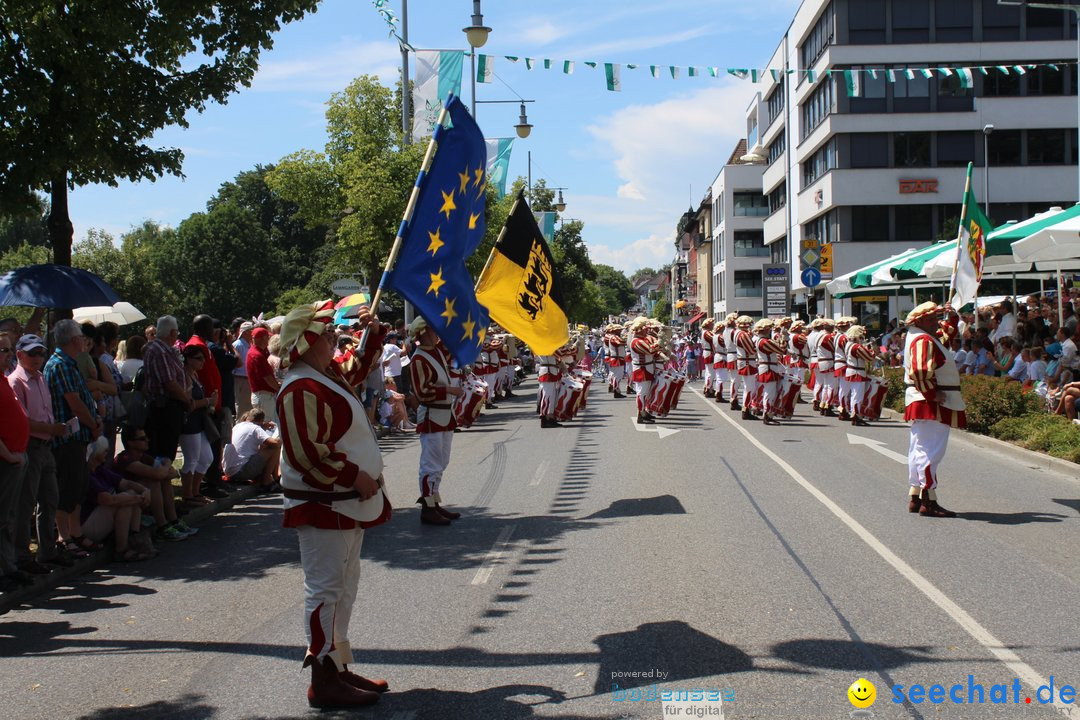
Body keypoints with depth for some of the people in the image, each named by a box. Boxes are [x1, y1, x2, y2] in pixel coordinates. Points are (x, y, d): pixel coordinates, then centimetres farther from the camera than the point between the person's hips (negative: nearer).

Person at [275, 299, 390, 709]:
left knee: (345, 585, 16)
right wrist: (355, 476, -21)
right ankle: (323, 681, -1)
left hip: (346, 502, 11)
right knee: (325, 588, -6)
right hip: (322, 506, -11)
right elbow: (308, 454, -26)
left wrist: (373, 331, 19)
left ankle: (338, 667, 26)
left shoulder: (330, 374, 11)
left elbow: (361, 367, 33)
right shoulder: (301, 389, -20)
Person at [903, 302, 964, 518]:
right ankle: (928, 501, -11)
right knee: (931, 451, -11)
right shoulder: (924, 341, -16)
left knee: (920, 450, 14)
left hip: (921, 403, 11)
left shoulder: (925, 338, 17)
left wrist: (950, 314, 25)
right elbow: (920, 371, -29)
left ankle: (915, 497, 20)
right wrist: (932, 393, -21)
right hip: (930, 404, -11)